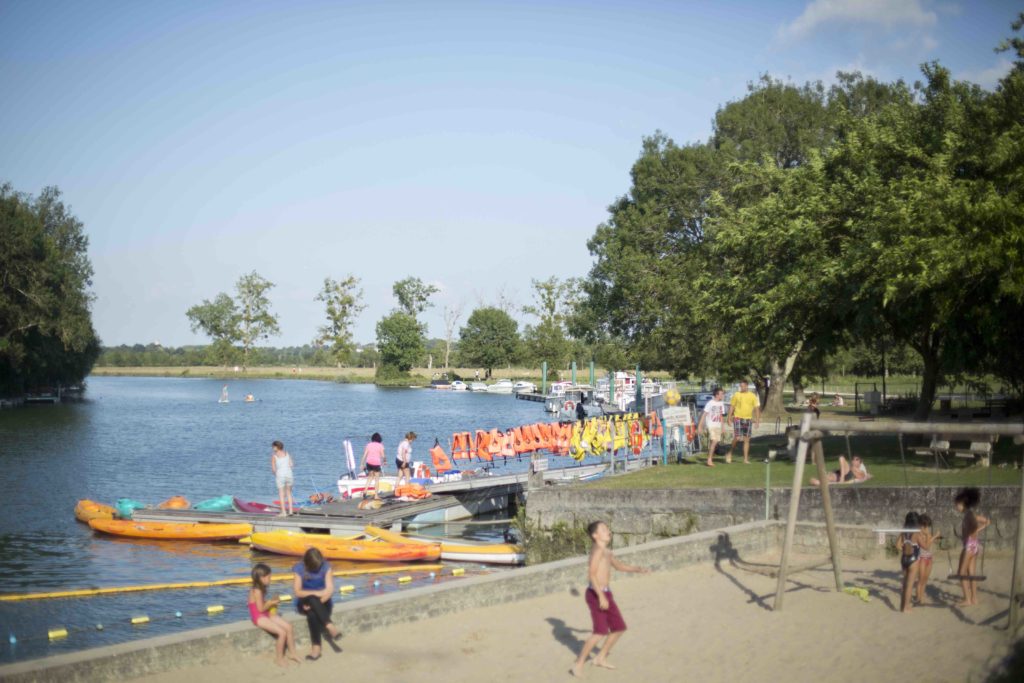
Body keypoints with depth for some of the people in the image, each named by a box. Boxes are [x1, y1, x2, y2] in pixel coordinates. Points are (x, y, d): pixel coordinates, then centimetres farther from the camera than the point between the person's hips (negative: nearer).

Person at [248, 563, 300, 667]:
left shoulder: (261, 589, 9)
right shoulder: (257, 591, -21)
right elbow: (261, 609, -20)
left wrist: (270, 602, 0)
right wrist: (271, 603, -6)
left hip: (267, 614, 9)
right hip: (259, 617, -9)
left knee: (289, 627, -2)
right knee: (282, 632, -20)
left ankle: (292, 653, 8)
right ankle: (280, 659, -6)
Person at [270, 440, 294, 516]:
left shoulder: (274, 455, -2)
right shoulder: (287, 453, 8)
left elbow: (273, 468, -8)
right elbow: (291, 464, 0)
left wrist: (275, 473, 12)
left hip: (280, 475, -4)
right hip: (289, 474, 4)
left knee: (281, 494, 4)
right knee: (289, 493, 16)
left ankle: (283, 512, 0)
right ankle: (291, 510, 12)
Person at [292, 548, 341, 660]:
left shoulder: (326, 567, -7)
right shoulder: (299, 569, -8)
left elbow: (330, 590, -12)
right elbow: (298, 592, -12)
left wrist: (316, 603, -26)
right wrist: (317, 593, -22)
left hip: (322, 602, 1)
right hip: (305, 603, -1)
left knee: (312, 614, -35)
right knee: (312, 599, -38)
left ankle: (316, 646, -37)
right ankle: (329, 626, -47)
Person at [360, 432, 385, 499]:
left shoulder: (368, 445, 4)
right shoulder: (380, 445, -3)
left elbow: (364, 455, 2)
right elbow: (382, 456, -6)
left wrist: (362, 464, 6)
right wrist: (383, 463, 12)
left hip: (369, 462, 3)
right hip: (376, 463, -3)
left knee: (370, 477, 20)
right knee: (377, 479, 6)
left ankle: (365, 490, 2)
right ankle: (376, 495, 6)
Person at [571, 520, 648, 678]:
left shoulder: (606, 551, 14)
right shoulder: (598, 550, -17)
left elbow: (618, 565, 30)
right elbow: (592, 574, -25)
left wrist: (637, 569, 18)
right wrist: (601, 596, -28)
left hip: (606, 594, 10)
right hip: (596, 594, -10)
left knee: (619, 628, 14)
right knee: (600, 632, -17)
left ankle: (601, 658, 26)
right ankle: (578, 665, -9)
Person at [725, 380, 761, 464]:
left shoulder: (753, 396, 4)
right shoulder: (736, 395, 1)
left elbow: (757, 408, 6)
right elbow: (732, 407, 5)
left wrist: (757, 420, 0)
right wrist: (729, 418, -1)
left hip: (748, 419, 2)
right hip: (738, 418, -2)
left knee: (747, 440, 5)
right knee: (737, 438, -13)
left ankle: (746, 459, 10)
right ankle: (730, 453, 10)